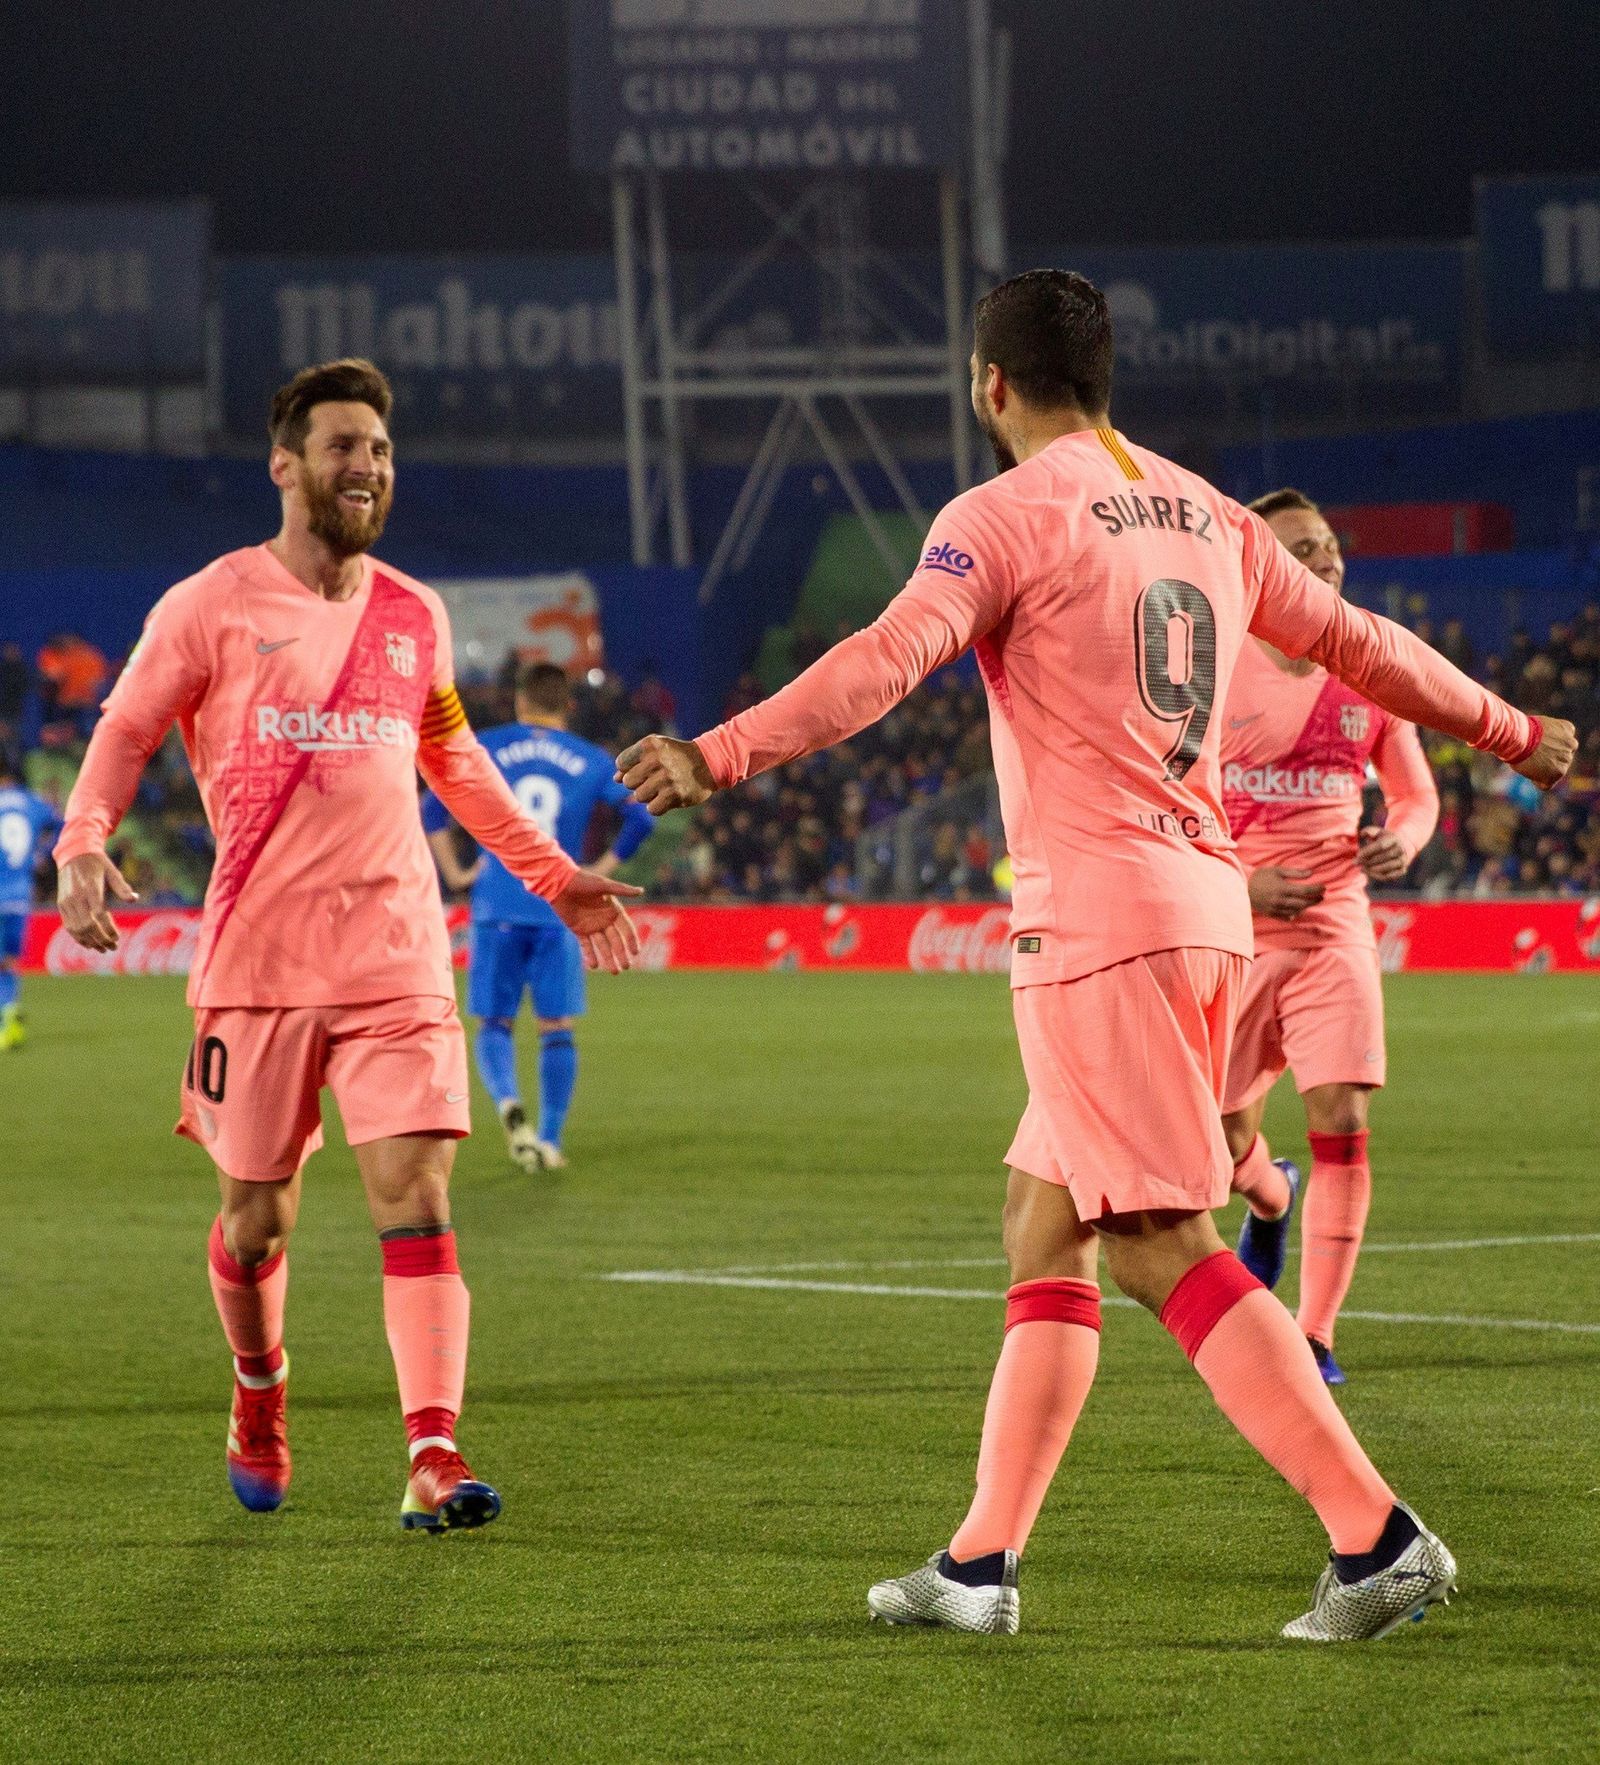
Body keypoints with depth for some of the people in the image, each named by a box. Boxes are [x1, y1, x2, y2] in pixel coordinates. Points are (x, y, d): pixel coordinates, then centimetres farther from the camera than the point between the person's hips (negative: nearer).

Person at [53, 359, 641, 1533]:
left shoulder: (415, 618, 11)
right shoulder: (211, 607, -1)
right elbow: (125, 732, 4)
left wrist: (555, 876, 25)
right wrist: (83, 846, -14)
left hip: (397, 960, 2)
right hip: (256, 958, -2)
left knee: (416, 1196, -12)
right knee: (256, 1217, 7)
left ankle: (434, 1458, -18)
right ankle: (259, 1396, 37)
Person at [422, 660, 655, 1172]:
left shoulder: (485, 748, 5)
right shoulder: (592, 761, 7)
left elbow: (433, 807, -3)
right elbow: (641, 817, 0)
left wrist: (455, 873, 3)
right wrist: (602, 871, 8)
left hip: (497, 907, 0)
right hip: (560, 912, 0)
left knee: (494, 1025, 7)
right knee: (557, 1029, 9)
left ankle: (508, 1103, -21)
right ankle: (550, 1141, 3)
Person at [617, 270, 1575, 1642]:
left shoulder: (1003, 517, -6)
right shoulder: (1199, 512, 16)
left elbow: (887, 662, -22)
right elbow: (1356, 640, 26)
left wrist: (721, 756, -30)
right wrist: (1509, 730, 40)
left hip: (1098, 919, -8)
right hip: (1209, 906, 8)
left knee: (1162, 1248, -10)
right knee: (1043, 1218, 14)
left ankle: (1378, 1540, -16)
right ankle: (982, 1564, 15)